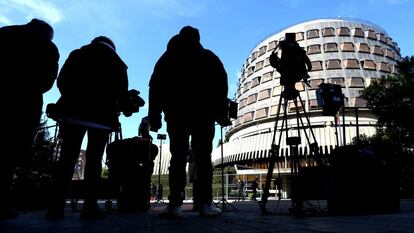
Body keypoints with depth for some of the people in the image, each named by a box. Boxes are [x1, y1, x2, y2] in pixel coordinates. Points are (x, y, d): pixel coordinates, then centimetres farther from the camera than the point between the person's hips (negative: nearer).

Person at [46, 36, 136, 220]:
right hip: (102, 116, -1)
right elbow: (122, 92, 4)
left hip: (73, 112, 2)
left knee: (67, 158, 2)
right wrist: (124, 108, 19)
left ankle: (57, 206, -2)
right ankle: (90, 207, -5)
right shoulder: (117, 62, 11)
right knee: (94, 160, -2)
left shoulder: (77, 54, 15)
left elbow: (61, 81, 8)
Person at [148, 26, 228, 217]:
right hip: (203, 114, -1)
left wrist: (154, 118, 6)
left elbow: (155, 88, 8)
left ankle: (175, 204, -4)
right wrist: (220, 112, 2)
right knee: (203, 158, 1)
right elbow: (221, 84, 2)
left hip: (176, 115, 1)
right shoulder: (209, 57, 15)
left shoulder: (167, 58, 16)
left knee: (178, 157, 3)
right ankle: (206, 204, -3)